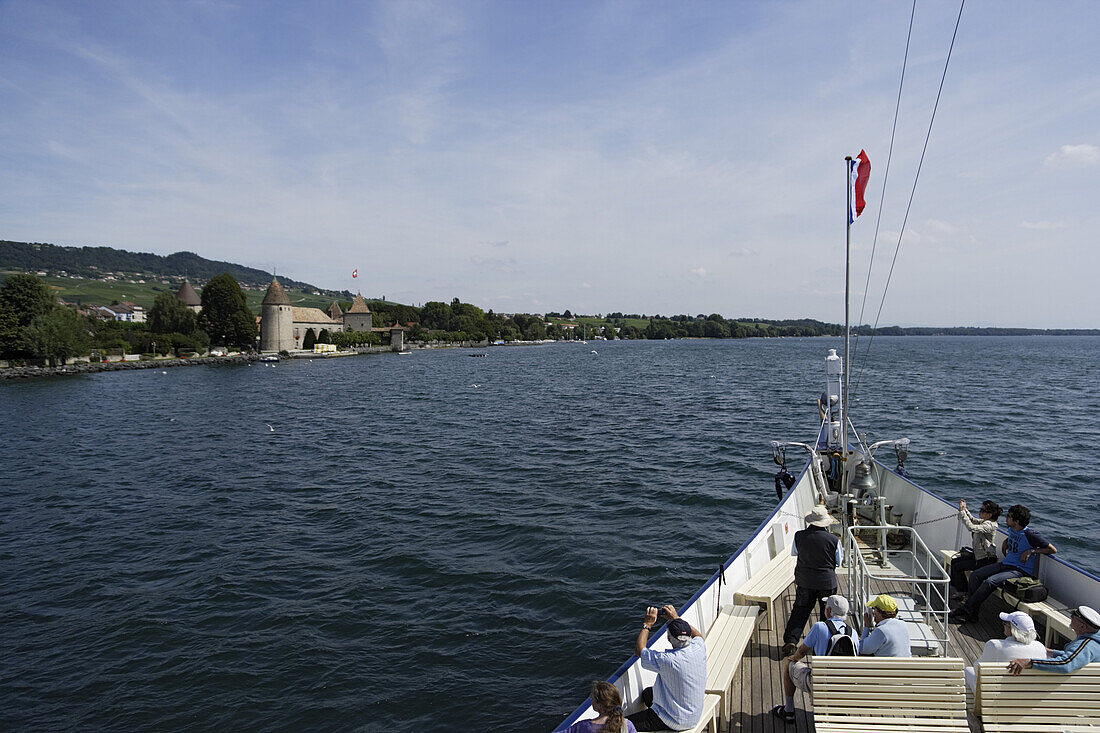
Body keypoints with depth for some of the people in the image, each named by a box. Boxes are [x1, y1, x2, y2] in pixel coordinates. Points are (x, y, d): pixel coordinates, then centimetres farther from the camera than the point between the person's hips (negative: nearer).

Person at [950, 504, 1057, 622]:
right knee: (975, 575, -9)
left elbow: (1053, 550, -10)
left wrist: (1032, 551, -18)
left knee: (990, 581, -28)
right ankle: (973, 608, -8)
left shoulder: (1030, 535, -16)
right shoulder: (1012, 530, 7)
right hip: (1005, 564, 8)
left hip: (1020, 570, -8)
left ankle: (967, 611, -19)